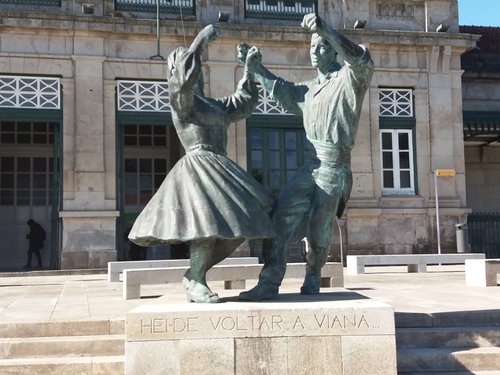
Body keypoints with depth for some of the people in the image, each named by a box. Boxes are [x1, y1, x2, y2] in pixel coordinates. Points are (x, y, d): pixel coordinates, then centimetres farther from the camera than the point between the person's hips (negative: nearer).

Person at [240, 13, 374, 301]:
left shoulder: (349, 79, -2)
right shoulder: (309, 89, 21)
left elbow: (362, 60, -24)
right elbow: (284, 91, 38)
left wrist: (325, 30, -34)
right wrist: (257, 69, 25)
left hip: (334, 165, -6)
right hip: (312, 164, 7)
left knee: (319, 229, 0)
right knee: (281, 216, -6)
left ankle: (312, 281, 22)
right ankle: (269, 283, -4)